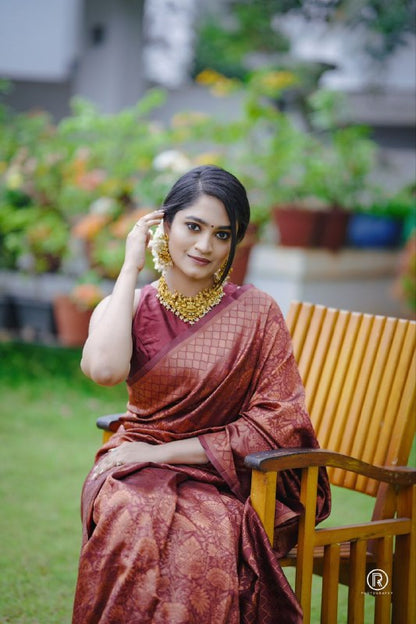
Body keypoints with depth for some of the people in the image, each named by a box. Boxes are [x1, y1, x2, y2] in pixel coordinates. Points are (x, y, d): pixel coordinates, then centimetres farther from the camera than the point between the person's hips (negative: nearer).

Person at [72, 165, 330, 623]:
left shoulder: (256, 312, 2)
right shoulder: (124, 307, 7)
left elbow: (279, 422, -5)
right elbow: (105, 368, -18)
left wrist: (163, 451, -10)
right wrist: (131, 266, -7)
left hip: (221, 476, -1)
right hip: (135, 471, 1)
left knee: (206, 535, -36)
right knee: (133, 523, -34)